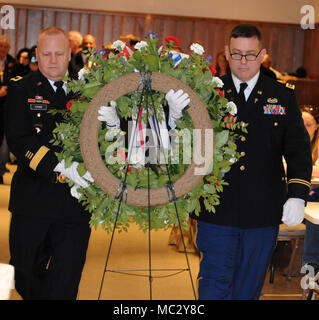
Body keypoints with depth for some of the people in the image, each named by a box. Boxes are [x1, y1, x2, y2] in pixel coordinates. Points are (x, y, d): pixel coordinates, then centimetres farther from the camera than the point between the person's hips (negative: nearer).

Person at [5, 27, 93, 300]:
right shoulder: (21, 89, 2)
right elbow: (18, 140, -11)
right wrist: (60, 166, -24)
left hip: (76, 203, 1)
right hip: (33, 201, 0)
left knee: (64, 286, 2)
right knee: (25, 273, 13)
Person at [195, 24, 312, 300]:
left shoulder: (283, 96, 6)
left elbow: (299, 150, 4)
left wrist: (297, 195, -7)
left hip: (263, 212, 1)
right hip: (217, 211, -1)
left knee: (248, 287, 12)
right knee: (215, 284, 0)